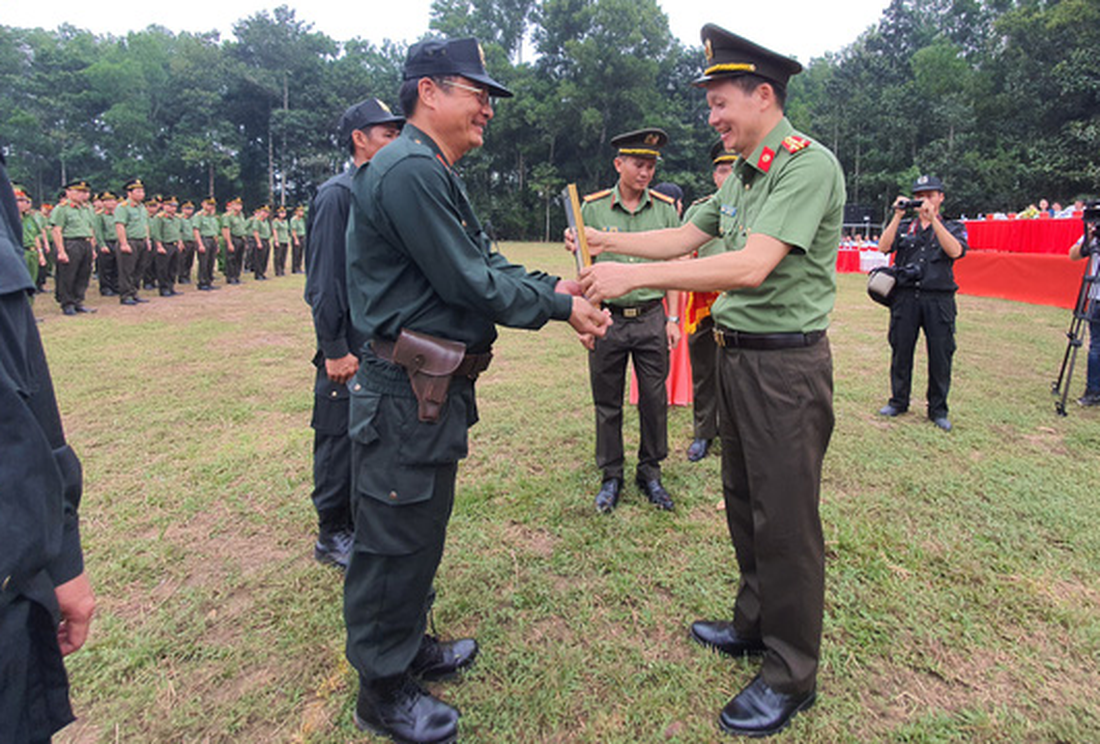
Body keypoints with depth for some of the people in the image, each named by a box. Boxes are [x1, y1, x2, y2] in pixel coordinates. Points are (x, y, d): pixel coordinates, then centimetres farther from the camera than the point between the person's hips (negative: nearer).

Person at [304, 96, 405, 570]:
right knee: (341, 441, 3)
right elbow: (325, 280, -16)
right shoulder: (337, 195, -12)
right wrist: (334, 350, -18)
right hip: (351, 348, -8)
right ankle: (331, 536, 20)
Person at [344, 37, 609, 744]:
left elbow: (485, 263, 14)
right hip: (405, 392, -11)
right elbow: (471, 283, -21)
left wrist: (556, 285, 1)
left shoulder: (437, 175, 17)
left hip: (437, 389, 11)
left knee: (422, 527, 22)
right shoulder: (408, 170, -18)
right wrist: (560, 307, -11)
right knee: (395, 535, 4)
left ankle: (412, 645, 41)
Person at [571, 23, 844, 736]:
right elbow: (686, 236, 19)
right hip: (737, 354, 9)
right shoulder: (743, 174, 13)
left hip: (786, 364, -9)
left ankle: (791, 676, 18)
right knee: (744, 502, 19)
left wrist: (634, 275, -27)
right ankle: (755, 623, 39)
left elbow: (752, 267, -27)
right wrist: (605, 240, 11)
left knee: (785, 518, 0)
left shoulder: (807, 165, -16)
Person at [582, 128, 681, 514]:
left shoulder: (665, 208, 5)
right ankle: (611, 475, 22)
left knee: (654, 400, 7)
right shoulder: (593, 207, 1)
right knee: (607, 403, 7)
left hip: (651, 318, 1)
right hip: (607, 319, -1)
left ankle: (650, 473, 23)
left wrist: (672, 318, 2)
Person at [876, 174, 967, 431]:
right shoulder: (904, 227, 14)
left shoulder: (953, 228, 11)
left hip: (939, 299, -1)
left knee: (941, 355, 1)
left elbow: (955, 251, -10)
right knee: (901, 350, 5)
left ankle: (938, 409, 12)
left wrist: (933, 218, -15)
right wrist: (898, 216, -11)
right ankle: (898, 402, 20)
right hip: (905, 296, 1)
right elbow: (884, 247, -4)